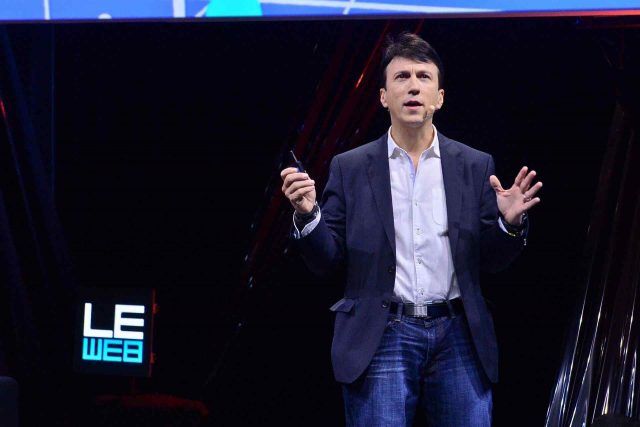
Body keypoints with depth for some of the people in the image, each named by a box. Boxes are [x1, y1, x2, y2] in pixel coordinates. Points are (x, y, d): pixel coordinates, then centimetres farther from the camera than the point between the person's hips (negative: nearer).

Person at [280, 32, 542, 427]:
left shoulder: (476, 167, 9)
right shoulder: (350, 168, 6)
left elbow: (491, 260, 10)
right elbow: (326, 261, 5)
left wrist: (509, 223, -10)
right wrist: (307, 215, -13)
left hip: (458, 336, 1)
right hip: (382, 338, -1)